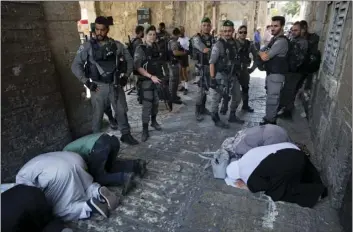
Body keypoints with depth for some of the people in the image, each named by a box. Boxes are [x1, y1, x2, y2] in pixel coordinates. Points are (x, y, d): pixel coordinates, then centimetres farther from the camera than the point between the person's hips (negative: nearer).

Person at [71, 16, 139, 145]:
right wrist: (87, 82, -12)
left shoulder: (116, 45, 2)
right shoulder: (88, 46, -5)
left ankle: (126, 135, 27)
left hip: (115, 85, 3)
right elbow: (76, 66, -7)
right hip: (99, 87, -2)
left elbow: (129, 59, 13)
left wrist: (126, 76, 5)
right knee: (98, 114, 8)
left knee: (121, 111, 10)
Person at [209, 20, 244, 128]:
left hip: (232, 75, 8)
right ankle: (216, 120, 15)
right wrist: (212, 78, -20)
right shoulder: (218, 45, -12)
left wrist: (237, 72, 16)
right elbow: (212, 63, -15)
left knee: (237, 96, 16)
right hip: (220, 76, -7)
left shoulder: (234, 43, 8)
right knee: (216, 99, -1)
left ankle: (232, 116, 33)